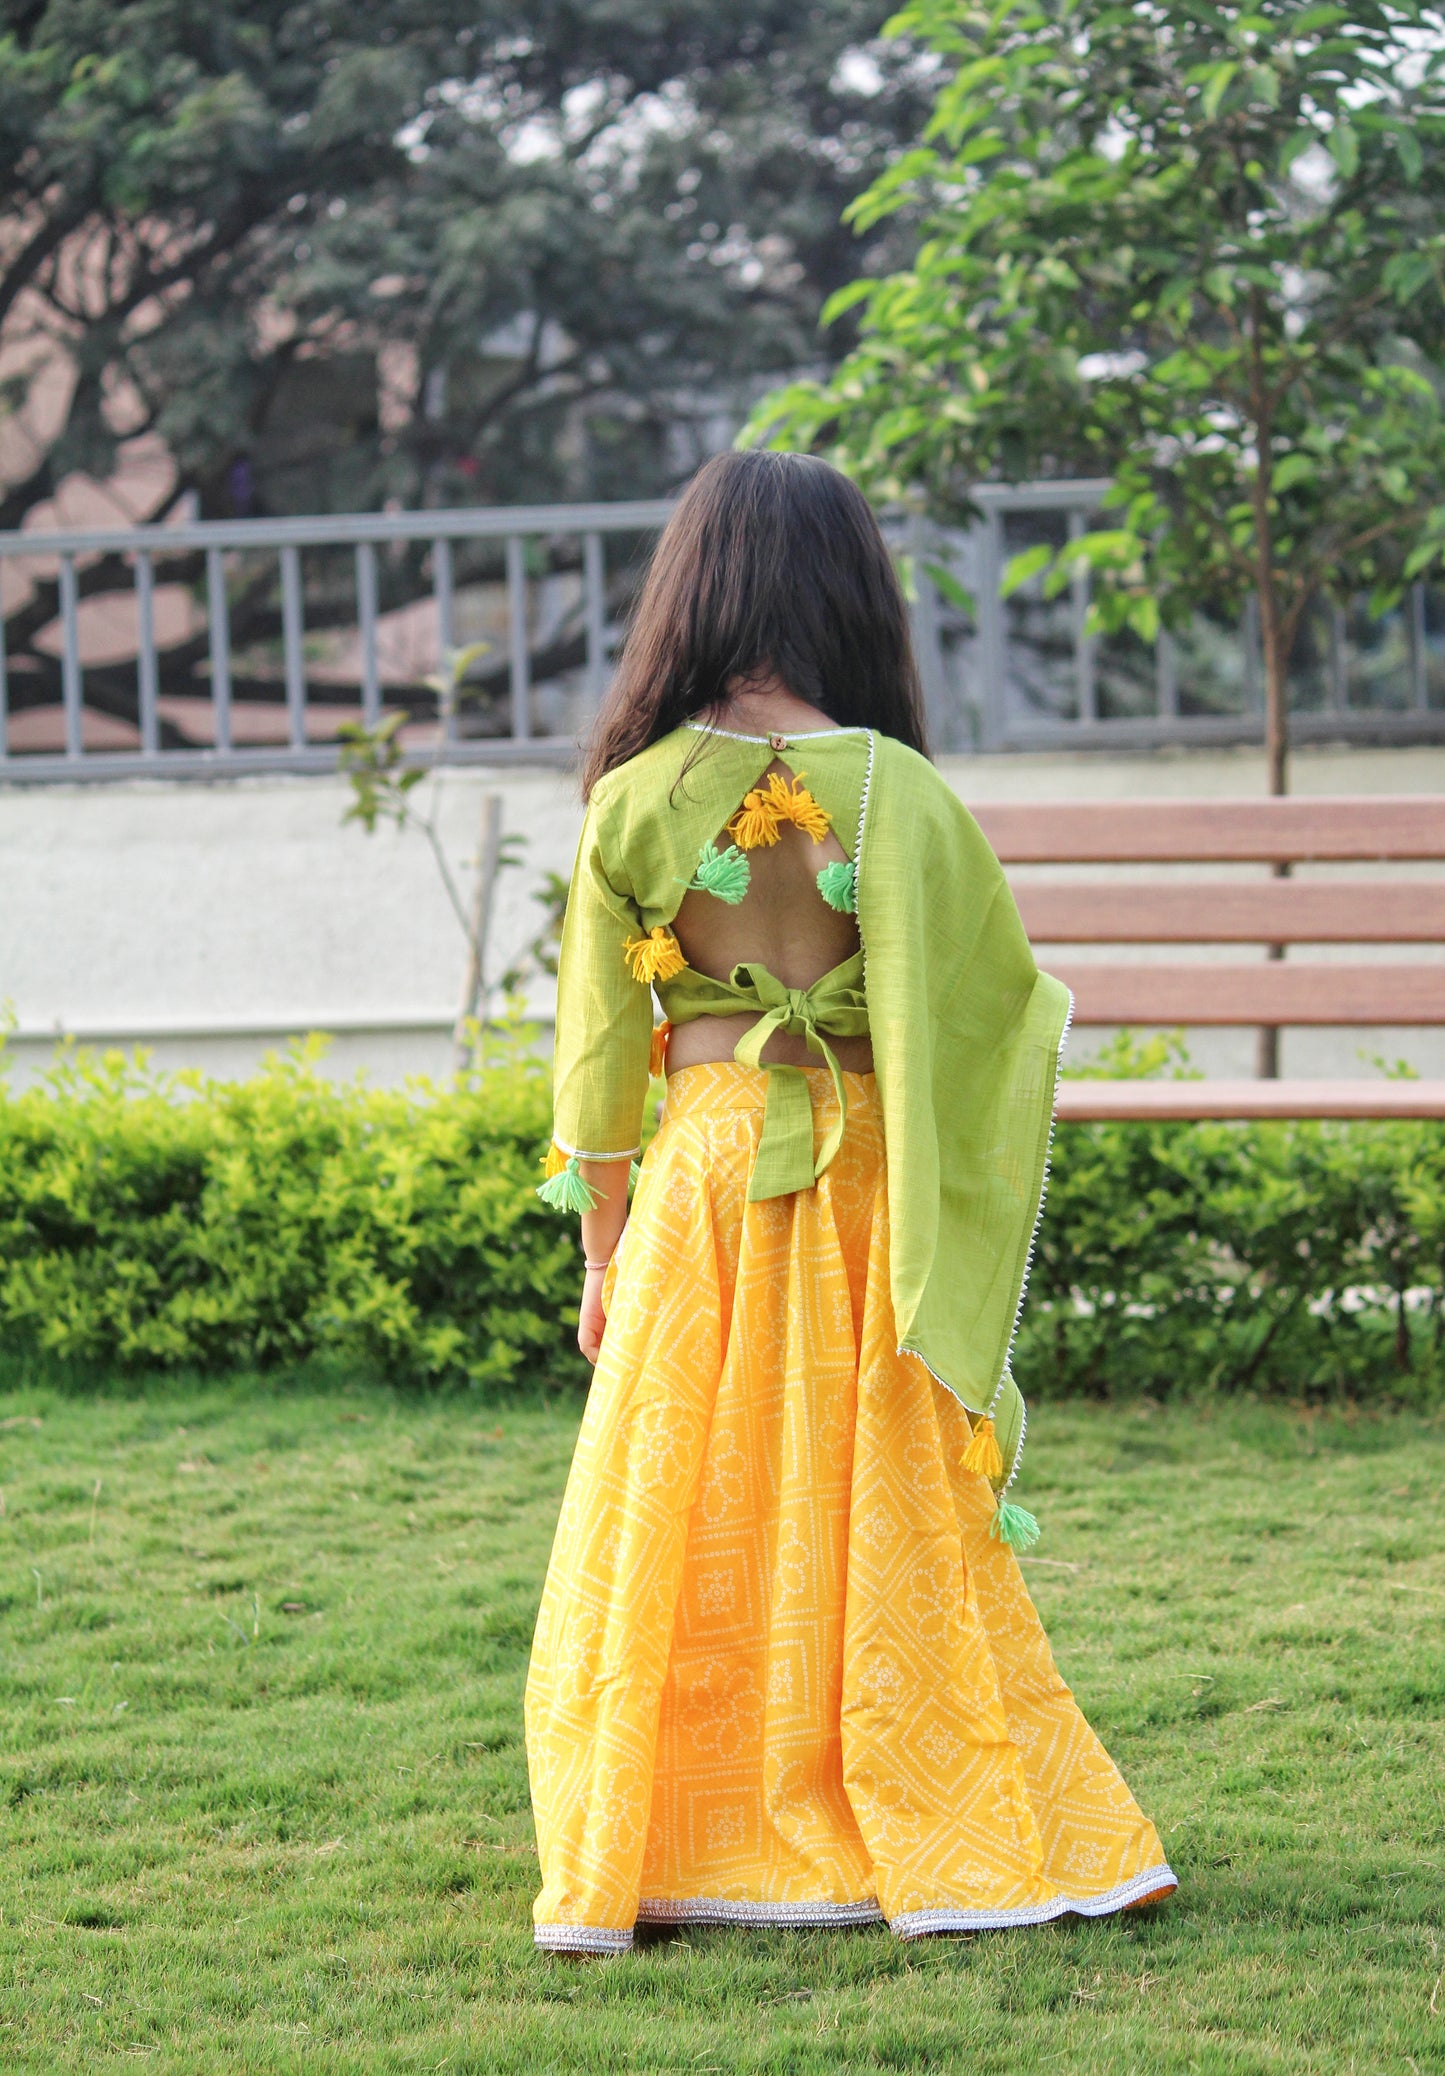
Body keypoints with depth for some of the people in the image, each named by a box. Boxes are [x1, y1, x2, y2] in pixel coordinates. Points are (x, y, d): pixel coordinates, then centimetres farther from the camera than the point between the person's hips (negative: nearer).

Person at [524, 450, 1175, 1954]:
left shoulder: (634, 801, -6)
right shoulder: (894, 793, -10)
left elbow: (598, 1059, 0)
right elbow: (1008, 1008, -6)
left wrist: (603, 1255, 9)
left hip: (702, 1187, 1)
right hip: (869, 1190, -1)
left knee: (681, 1533, 8)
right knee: (886, 1529, 9)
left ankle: (636, 1869, 10)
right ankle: (933, 1844, 14)